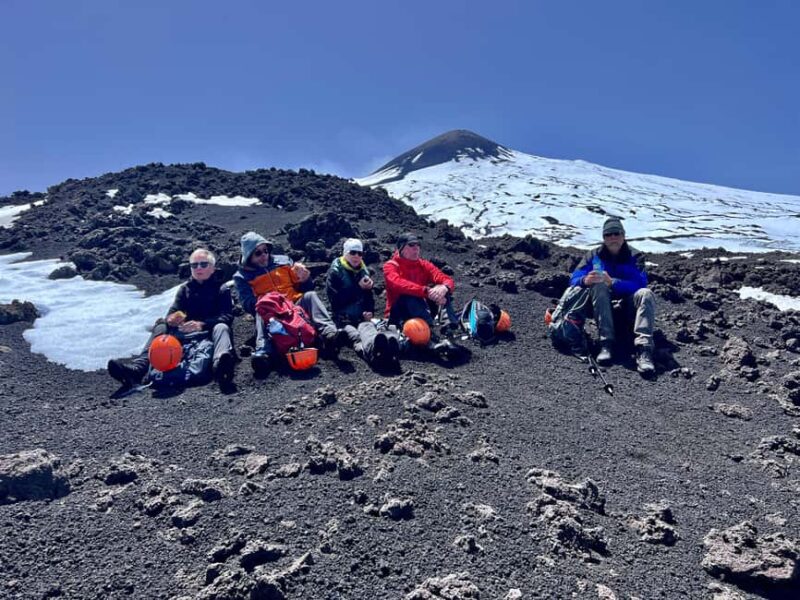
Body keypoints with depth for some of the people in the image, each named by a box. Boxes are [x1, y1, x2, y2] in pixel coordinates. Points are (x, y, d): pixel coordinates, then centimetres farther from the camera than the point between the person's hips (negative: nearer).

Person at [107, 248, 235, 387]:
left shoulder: (222, 288, 7)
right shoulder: (185, 288, 18)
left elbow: (227, 317, -8)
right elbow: (171, 314, 8)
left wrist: (202, 324, -26)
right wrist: (171, 320, -19)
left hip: (210, 332, -4)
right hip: (186, 334, 4)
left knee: (221, 327, -35)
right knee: (161, 327, -18)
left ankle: (219, 365, -70)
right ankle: (137, 368, -41)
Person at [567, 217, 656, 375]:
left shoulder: (635, 256, -2)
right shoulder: (594, 255, 2)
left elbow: (639, 283, -21)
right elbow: (574, 279, -11)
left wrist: (611, 282, -38)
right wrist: (585, 281, -37)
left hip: (627, 307, 0)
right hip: (602, 306, 0)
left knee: (645, 294, -29)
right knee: (598, 286, -29)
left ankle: (643, 350, -45)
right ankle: (606, 344, -38)